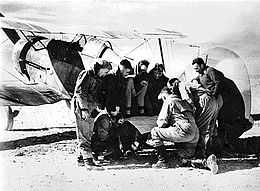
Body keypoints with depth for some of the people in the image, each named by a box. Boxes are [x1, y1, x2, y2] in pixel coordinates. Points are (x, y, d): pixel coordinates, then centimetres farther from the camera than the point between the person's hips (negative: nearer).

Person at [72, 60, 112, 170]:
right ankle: (88, 161, -15)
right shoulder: (87, 75, -11)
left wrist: (100, 106, 11)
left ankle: (81, 158, 23)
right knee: (84, 136, -11)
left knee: (88, 135, 13)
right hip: (82, 108, -10)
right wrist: (84, 109, -23)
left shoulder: (98, 79, 17)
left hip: (91, 109, 10)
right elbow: (79, 92, -18)